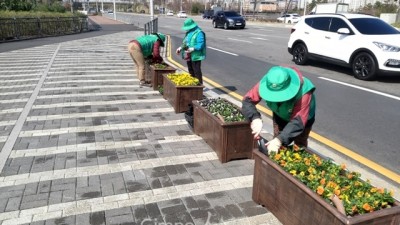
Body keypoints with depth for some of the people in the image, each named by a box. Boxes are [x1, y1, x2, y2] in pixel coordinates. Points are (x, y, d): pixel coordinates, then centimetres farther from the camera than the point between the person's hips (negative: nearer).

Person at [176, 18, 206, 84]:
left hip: (195, 56, -10)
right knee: (191, 71, 18)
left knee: (197, 71, -6)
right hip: (188, 56, 10)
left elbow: (200, 45, -24)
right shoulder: (188, 32, 15)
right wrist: (180, 48, 11)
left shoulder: (199, 33, -15)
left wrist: (192, 49, -34)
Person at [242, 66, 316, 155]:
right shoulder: (265, 84, -36)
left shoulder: (303, 93, -45)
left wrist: (280, 139, -62)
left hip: (301, 117, -2)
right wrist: (255, 118, -54)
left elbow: (298, 122, -48)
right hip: (280, 115, 3)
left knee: (300, 146, 12)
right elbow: (247, 100, -34)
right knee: (276, 149, 4)